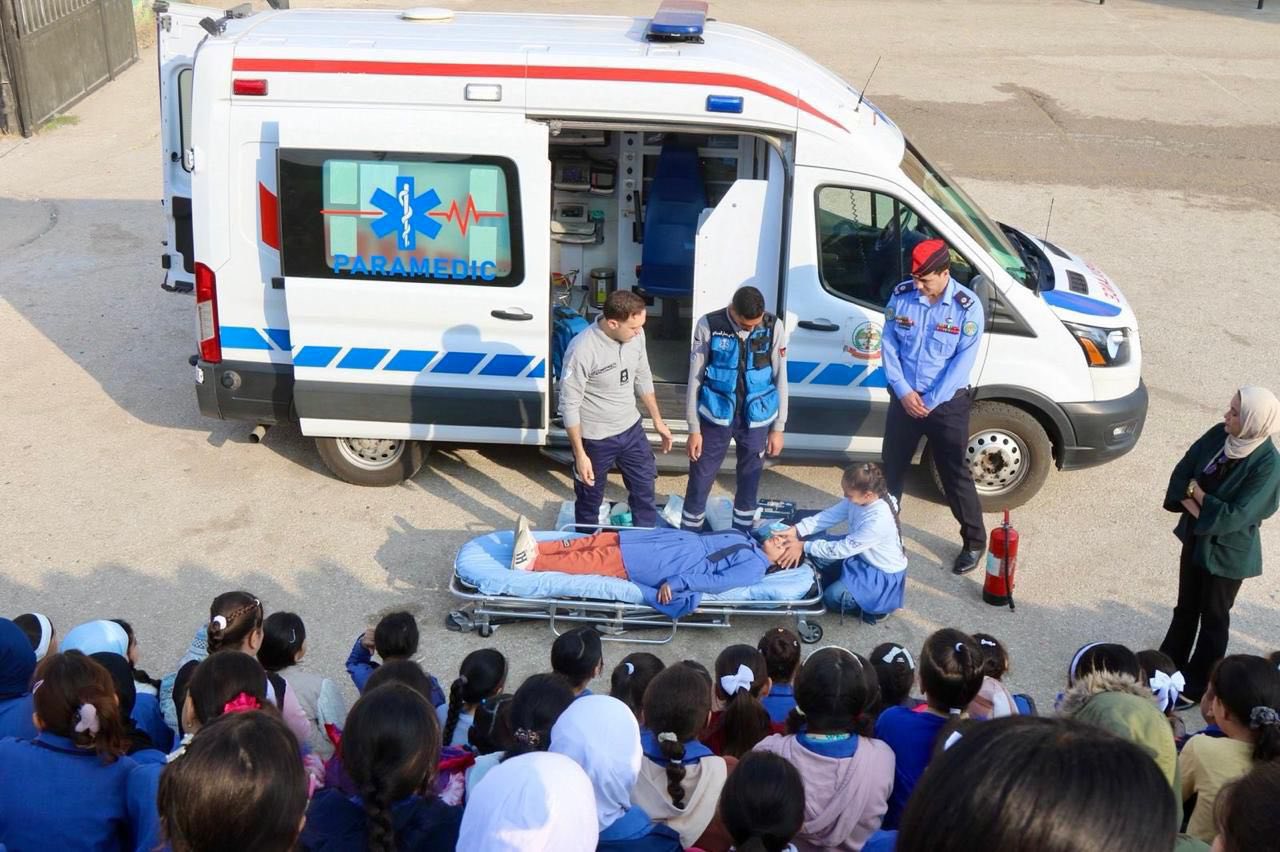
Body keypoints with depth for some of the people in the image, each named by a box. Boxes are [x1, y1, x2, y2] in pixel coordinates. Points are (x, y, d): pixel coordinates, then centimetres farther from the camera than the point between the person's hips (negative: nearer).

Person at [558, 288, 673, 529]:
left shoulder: (635, 334, -10)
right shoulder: (582, 350, -29)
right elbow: (569, 405, -21)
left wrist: (658, 420, 13)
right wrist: (580, 454, -19)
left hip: (631, 429, 6)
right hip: (595, 438, -6)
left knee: (644, 487, 19)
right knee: (590, 500, 14)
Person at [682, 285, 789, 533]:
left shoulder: (774, 327, -8)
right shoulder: (709, 326, -13)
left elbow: (780, 379, 0)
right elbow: (695, 378, -7)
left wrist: (778, 428, 1)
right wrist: (694, 428, -6)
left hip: (756, 419, 2)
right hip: (716, 417, -1)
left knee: (749, 481, 13)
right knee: (700, 479, 6)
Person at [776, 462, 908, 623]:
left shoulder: (879, 521, -38)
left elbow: (842, 549, -31)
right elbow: (830, 515, -9)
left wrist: (803, 546, -26)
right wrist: (796, 530, -20)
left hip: (883, 573, -8)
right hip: (862, 555, 8)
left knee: (833, 597, -20)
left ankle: (877, 605, 4)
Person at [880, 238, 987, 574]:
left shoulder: (967, 306, -15)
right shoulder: (901, 295, -6)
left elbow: (963, 362, -15)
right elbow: (888, 346, -3)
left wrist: (930, 402, -18)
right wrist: (903, 391, -13)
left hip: (947, 404, -3)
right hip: (904, 399, 3)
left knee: (956, 475, 4)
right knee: (891, 467, 16)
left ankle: (974, 541, 21)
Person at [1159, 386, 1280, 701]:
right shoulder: (1219, 434, -9)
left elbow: (1235, 516, -27)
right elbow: (1181, 472, -3)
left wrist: (1195, 491, -16)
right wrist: (1193, 504, -20)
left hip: (1228, 550, -6)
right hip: (1196, 536, 6)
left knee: (1213, 616, 13)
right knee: (1185, 607, 22)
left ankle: (1198, 685, 29)